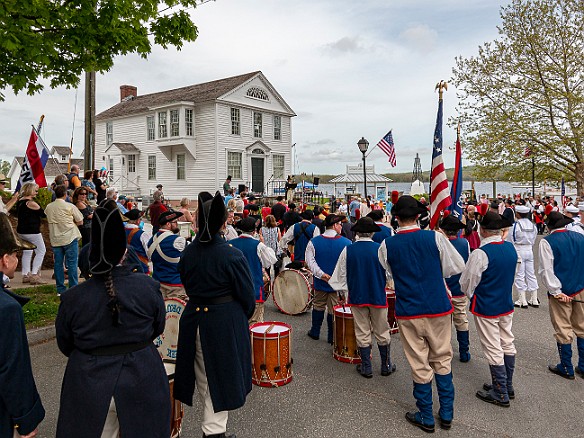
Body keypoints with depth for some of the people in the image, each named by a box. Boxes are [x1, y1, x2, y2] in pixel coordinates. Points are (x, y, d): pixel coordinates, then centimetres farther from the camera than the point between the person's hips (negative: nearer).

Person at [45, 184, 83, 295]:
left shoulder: (48, 207, 5)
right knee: (72, 263, 1)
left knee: (58, 263, 9)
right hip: (70, 238, -4)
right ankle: (73, 289, 3)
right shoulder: (70, 206, -7)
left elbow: (49, 221, 19)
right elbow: (80, 222, -1)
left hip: (55, 239, 4)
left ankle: (60, 289, 14)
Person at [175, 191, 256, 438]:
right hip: (226, 323, -5)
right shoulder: (232, 255, -18)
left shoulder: (188, 253, -4)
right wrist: (244, 317, 8)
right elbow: (246, 294, -12)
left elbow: (187, 285, 8)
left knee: (203, 377, 21)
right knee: (221, 375, 11)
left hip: (194, 319, 5)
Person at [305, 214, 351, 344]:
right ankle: (332, 337, 18)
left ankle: (315, 332, 32)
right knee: (334, 310, 8)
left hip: (320, 282, 2)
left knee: (318, 306, 19)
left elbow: (310, 261, -10)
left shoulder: (314, 242, -6)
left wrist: (321, 274, -11)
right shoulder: (347, 243, -10)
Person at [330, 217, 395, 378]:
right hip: (378, 296, 0)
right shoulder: (381, 249, -9)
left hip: (357, 297, 0)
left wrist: (343, 292, 16)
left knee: (362, 333, 10)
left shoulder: (348, 250, -6)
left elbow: (341, 274, 2)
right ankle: (386, 366, 25)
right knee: (382, 333, 13)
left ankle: (366, 368, 18)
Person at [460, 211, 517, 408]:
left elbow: (466, 283, -13)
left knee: (493, 350, 4)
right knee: (507, 345, 18)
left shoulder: (481, 253, -24)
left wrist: (471, 295, 7)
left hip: (486, 309, -7)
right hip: (506, 305, 8)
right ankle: (507, 387, 33)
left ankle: (500, 394, 16)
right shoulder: (511, 248, -2)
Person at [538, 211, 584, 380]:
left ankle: (566, 369, 18)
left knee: (563, 331, 6)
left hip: (561, 292, -5)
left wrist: (556, 291, -11)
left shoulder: (547, 242, -13)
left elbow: (546, 271, -16)